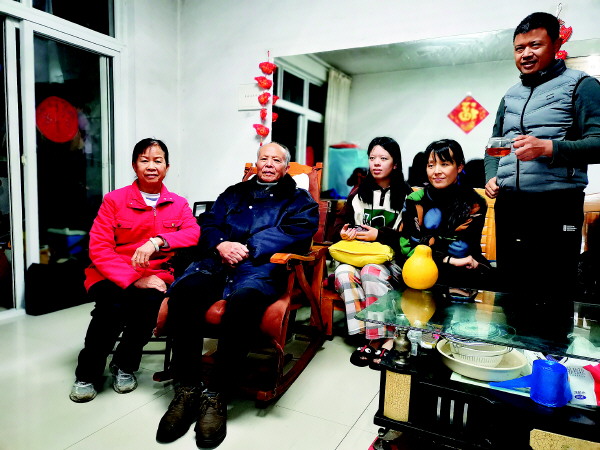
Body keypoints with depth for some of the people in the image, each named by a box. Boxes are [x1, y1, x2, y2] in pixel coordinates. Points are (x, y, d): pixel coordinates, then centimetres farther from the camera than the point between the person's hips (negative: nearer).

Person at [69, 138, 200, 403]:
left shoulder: (178, 204, 9)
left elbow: (193, 233, -11)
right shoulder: (114, 200, 4)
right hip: (112, 277, -1)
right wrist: (133, 279, -18)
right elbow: (98, 249, -5)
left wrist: (158, 241, -29)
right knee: (114, 304, -32)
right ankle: (87, 374, -4)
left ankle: (125, 366, -2)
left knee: (151, 301, -32)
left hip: (155, 275, 1)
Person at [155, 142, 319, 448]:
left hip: (262, 266, -3)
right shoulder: (234, 193, 30)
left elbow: (293, 231, -2)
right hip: (218, 261, 4)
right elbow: (209, 224, 19)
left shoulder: (299, 200, 18)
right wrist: (221, 244, -6)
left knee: (243, 301, -38)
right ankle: (186, 387, -18)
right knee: (182, 292, -28)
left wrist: (246, 250, -12)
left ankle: (216, 394, -24)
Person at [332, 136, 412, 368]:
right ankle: (383, 339, -28)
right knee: (343, 272, -30)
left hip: (389, 259, -3)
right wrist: (343, 231, -6)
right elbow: (340, 221, 17)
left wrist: (379, 235, -15)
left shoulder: (405, 195, 5)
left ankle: (378, 338, -25)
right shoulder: (359, 192, 18)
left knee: (372, 271, -36)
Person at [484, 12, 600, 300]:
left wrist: (548, 148, -22)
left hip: (556, 207, -5)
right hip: (508, 207, 5)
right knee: (511, 291, 12)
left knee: (553, 298, -1)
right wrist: (491, 177, 4)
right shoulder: (510, 96, 19)